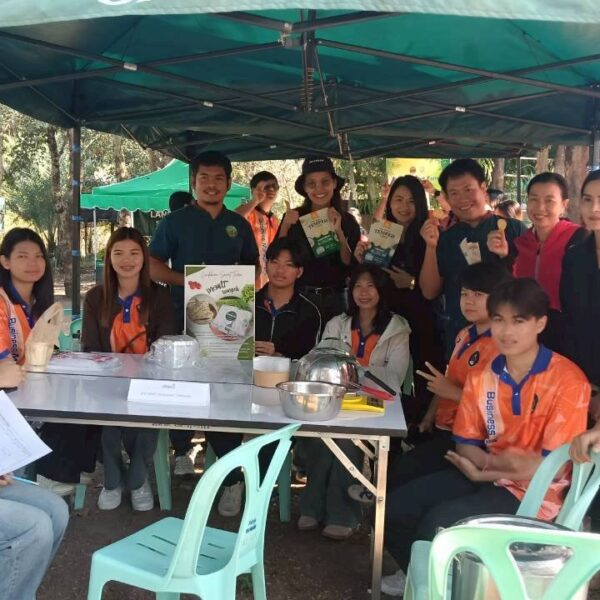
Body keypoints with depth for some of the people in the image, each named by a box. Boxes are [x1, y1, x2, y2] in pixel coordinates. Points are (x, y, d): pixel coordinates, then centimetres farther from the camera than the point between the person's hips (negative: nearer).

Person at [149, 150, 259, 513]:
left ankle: (233, 475, 7)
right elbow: (153, 266, 0)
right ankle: (182, 450, 28)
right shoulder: (175, 222, 3)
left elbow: (252, 266, 19)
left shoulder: (239, 225, 12)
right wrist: (186, 280, -16)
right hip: (184, 319, -1)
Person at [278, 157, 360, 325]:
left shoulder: (347, 220, 0)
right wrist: (285, 226, -14)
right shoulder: (293, 218, -2)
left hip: (335, 299, 1)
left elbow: (352, 267, -5)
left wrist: (339, 232, -15)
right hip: (299, 298, 0)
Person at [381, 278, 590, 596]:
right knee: (392, 509, -3)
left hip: (535, 492, -6)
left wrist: (483, 472, -14)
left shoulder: (567, 380, -17)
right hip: (484, 476, 6)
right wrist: (493, 462, -18)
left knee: (438, 521, -25)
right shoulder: (481, 377, 1)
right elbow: (466, 443, 5)